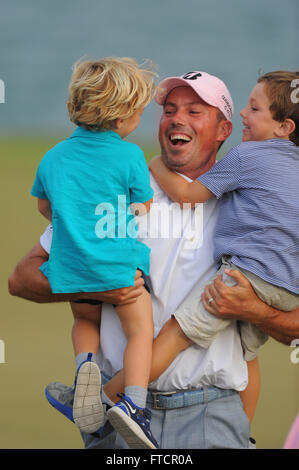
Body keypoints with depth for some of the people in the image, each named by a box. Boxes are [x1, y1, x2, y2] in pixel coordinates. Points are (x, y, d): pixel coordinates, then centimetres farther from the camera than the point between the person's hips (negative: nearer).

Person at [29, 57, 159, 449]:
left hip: (70, 265, 4)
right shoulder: (130, 156, -6)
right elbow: (145, 208, 1)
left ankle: (85, 361, -2)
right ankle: (133, 401, -17)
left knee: (85, 318, 28)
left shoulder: (54, 156, 9)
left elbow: (44, 205, 23)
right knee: (140, 329, 4)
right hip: (119, 263, -4)